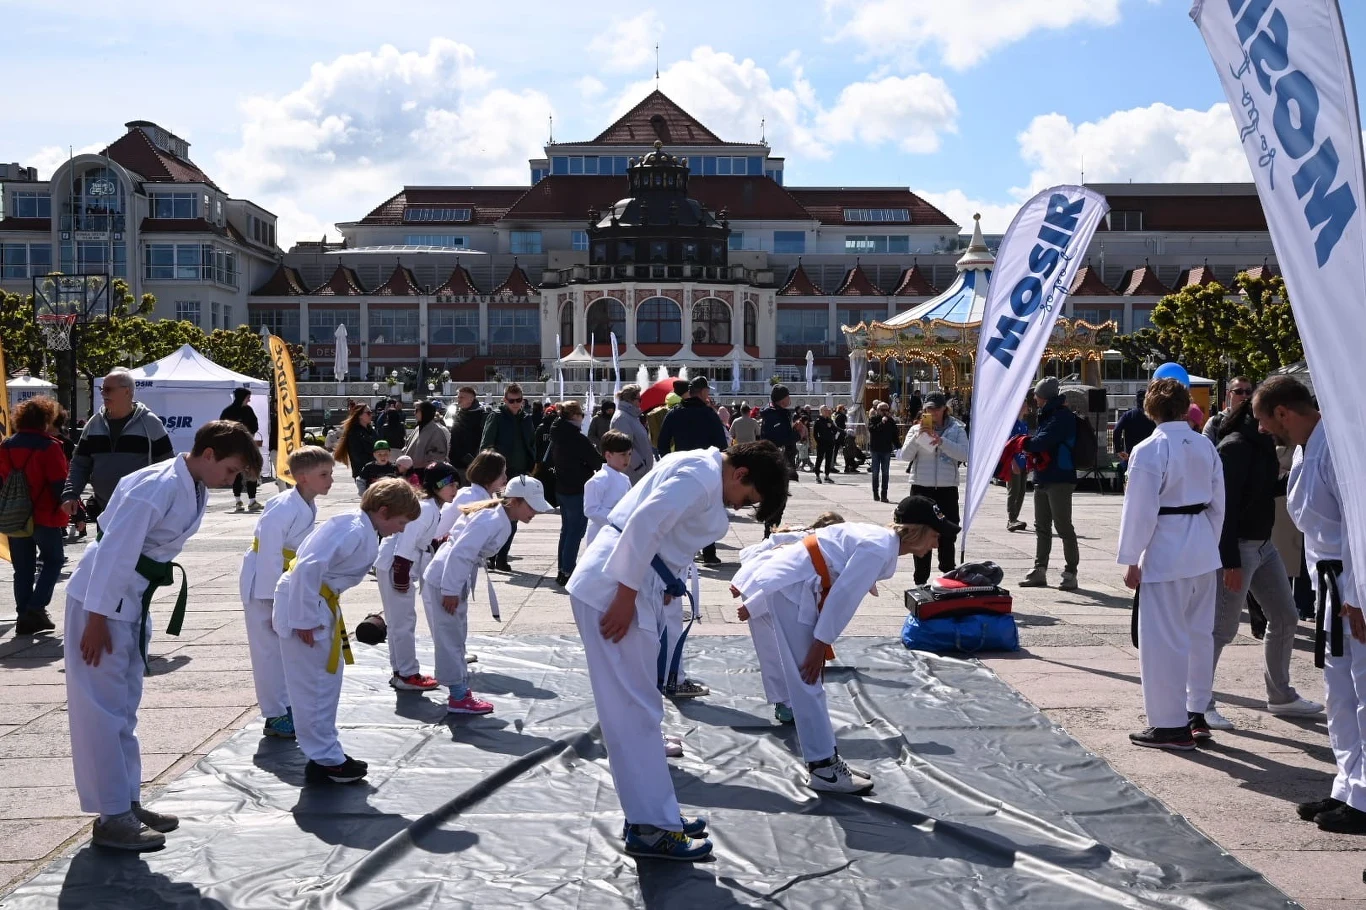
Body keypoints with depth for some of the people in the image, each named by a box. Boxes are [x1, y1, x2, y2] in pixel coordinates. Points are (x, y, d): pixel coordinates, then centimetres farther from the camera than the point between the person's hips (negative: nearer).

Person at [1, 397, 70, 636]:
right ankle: (36, 607, -3)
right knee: (53, 561, 10)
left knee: (23, 569, 12)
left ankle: (24, 616, 11)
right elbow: (60, 485, -14)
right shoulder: (48, 446, -13)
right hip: (45, 517, -5)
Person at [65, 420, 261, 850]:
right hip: (102, 598, -10)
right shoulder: (157, 487, -25)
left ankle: (128, 803, 26)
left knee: (124, 706, 16)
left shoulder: (194, 489, 4)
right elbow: (114, 551, -25)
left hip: (133, 601, 10)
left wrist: (127, 613, 16)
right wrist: (96, 619, -22)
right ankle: (112, 817, 2)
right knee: (102, 709, -3)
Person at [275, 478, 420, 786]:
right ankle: (324, 760, 8)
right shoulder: (353, 531, -22)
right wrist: (305, 619, -24)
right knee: (313, 686, -1)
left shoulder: (365, 532, 8)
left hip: (322, 605, 10)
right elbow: (309, 567, -29)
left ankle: (328, 752, 28)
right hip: (304, 603, -10)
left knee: (328, 678, 17)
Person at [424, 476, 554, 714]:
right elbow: (459, 553, -26)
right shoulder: (492, 520, -22)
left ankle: (461, 690, 26)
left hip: (453, 581, 10)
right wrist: (450, 591, -23)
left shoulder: (499, 518, 8)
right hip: (444, 582, -10)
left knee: (456, 637, 16)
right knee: (450, 639, -1)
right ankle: (458, 699, 7)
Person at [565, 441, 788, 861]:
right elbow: (644, 524, -23)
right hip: (612, 590, -11)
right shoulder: (703, 474, -14)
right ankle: (651, 827, 0)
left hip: (632, 589, 11)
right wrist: (627, 596, -22)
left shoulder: (705, 478, 19)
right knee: (635, 711, -5)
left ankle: (654, 812, 24)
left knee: (637, 707, 15)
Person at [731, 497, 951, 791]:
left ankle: (825, 759, 21)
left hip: (787, 584, 11)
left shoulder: (880, 540, 14)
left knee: (808, 681, 14)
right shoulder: (879, 548, -17)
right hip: (788, 587, -11)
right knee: (807, 682, -5)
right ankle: (823, 767, 1)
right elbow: (843, 597, -18)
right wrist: (820, 645, -11)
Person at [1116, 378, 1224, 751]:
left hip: (1166, 552, -7)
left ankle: (1171, 726, 4)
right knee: (1200, 632, 17)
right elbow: (1218, 503, 11)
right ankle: (1197, 714, 26)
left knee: (1163, 639, 0)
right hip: (1203, 551, 7)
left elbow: (1140, 509, -14)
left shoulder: (1149, 450, -14)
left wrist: (1131, 560, -7)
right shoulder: (1206, 446, 6)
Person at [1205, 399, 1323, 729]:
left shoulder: (1263, 444, 10)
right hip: (1237, 547, -10)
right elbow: (1225, 505, -21)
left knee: (1285, 617, 15)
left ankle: (1280, 696, 28)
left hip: (1263, 544, 10)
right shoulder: (1235, 447, -17)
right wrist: (1230, 561, -23)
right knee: (1223, 628, -4)